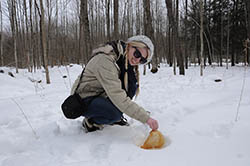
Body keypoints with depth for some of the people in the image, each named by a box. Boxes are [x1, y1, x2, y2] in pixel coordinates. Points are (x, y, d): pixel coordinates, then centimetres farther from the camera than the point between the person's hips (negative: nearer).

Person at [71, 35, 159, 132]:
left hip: (102, 95, 8)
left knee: (132, 85, -12)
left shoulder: (126, 61, -4)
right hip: (84, 100, -8)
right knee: (115, 112, -34)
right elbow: (117, 96, -39)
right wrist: (146, 118, -40)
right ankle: (90, 121, -4)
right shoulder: (105, 59, -32)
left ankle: (115, 118, 3)